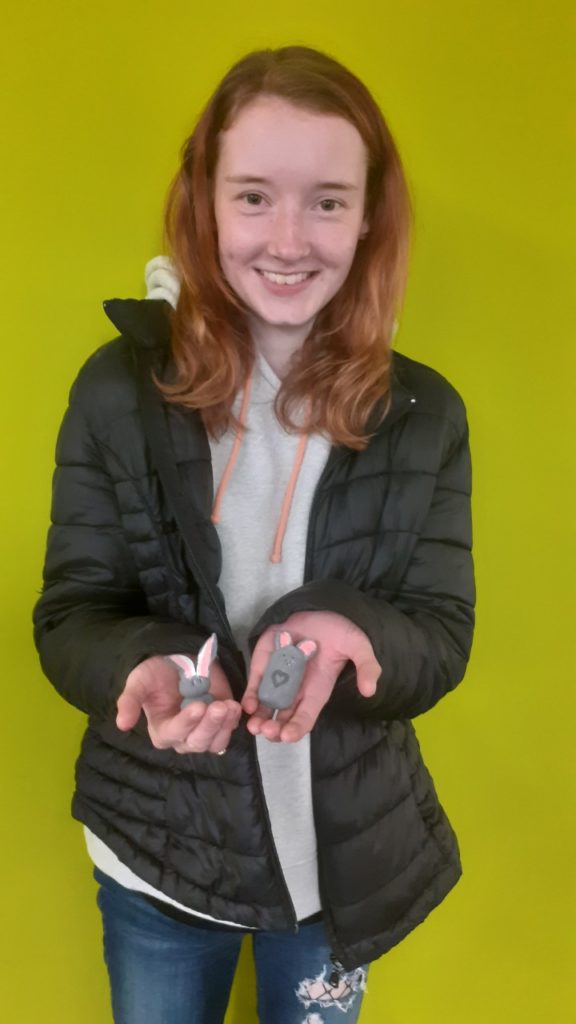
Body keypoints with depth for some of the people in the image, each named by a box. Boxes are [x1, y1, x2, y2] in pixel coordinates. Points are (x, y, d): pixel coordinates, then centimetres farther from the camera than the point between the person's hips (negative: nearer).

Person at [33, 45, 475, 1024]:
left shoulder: (424, 416, -9)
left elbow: (442, 638, -8)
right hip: (157, 853, 0)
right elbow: (69, 616, -8)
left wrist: (348, 638, -31)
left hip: (343, 860, 1)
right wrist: (142, 670, -31)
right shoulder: (118, 390, -12)